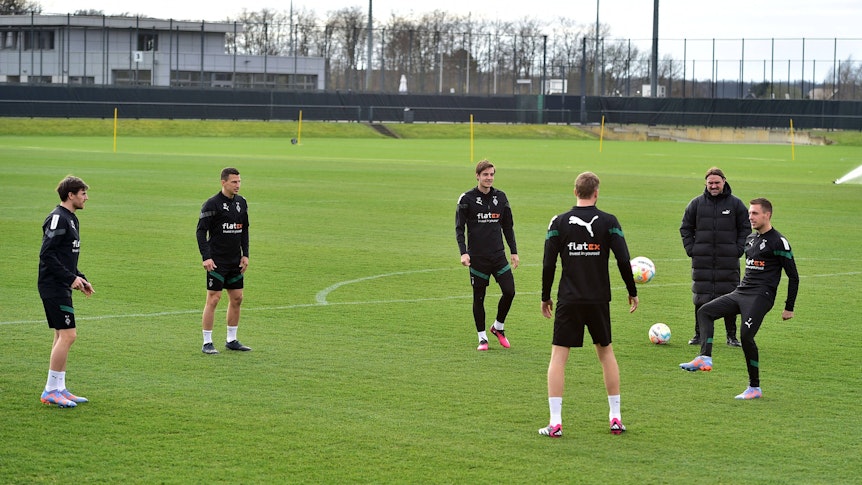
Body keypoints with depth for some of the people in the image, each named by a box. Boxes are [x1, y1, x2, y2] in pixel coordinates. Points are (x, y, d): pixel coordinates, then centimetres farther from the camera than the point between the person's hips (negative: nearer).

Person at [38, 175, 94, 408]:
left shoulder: (71, 219, 16)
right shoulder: (57, 218, -15)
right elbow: (47, 255, -20)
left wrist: (80, 278, 15)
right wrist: (71, 278, -19)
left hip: (61, 288, 10)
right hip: (54, 287, -10)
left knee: (63, 336, 11)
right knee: (67, 335, -11)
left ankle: (59, 389, 16)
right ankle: (51, 391, -7)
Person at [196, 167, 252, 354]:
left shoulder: (241, 202, 9)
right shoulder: (212, 204, -11)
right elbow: (201, 231, -11)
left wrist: (245, 254, 11)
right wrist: (206, 257, -18)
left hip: (235, 261, 7)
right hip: (217, 261, -7)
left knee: (237, 298, 9)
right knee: (213, 299, -6)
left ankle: (231, 340, 20)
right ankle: (207, 343, -1)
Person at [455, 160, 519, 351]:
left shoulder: (501, 197, 8)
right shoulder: (467, 199, -3)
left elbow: (508, 227, 15)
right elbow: (459, 228, -3)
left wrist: (514, 252, 10)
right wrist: (464, 252, -14)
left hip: (498, 255, 3)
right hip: (477, 256, -3)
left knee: (509, 291, -7)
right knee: (479, 297, 2)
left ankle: (498, 327, 16)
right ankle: (482, 338, 14)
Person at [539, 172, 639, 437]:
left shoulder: (559, 222, -2)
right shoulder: (609, 221, -2)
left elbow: (548, 264, -2)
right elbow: (623, 260, -6)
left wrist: (546, 297, 9)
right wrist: (632, 292, 8)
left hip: (568, 301, -1)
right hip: (599, 300, 1)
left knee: (558, 356, 3)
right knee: (606, 352, 18)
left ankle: (555, 422, -5)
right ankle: (615, 417, 18)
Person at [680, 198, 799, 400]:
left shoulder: (778, 242, -7)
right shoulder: (750, 239, 17)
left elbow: (793, 276, -5)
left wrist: (789, 308, -6)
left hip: (760, 296, -9)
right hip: (740, 293, 9)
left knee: (746, 335, -18)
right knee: (704, 312, -4)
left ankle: (755, 388, -7)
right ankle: (705, 358, -18)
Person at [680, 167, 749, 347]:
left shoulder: (736, 204, 3)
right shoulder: (697, 203, 5)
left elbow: (746, 228, 10)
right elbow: (685, 227, 13)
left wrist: (738, 250, -1)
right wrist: (691, 249, 3)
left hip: (728, 261, -1)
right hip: (702, 260, 1)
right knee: (701, 299, 2)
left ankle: (731, 336, 10)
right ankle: (699, 334, 13)